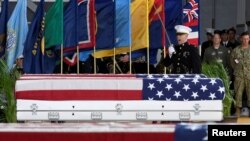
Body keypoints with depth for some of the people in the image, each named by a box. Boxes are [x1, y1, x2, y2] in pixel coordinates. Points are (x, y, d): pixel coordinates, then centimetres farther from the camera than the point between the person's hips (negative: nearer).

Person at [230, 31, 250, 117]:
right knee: (238, 92, 1)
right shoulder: (236, 50, 6)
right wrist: (236, 69, 11)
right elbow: (232, 60, 17)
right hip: (239, 75, 1)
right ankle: (238, 109, 7)